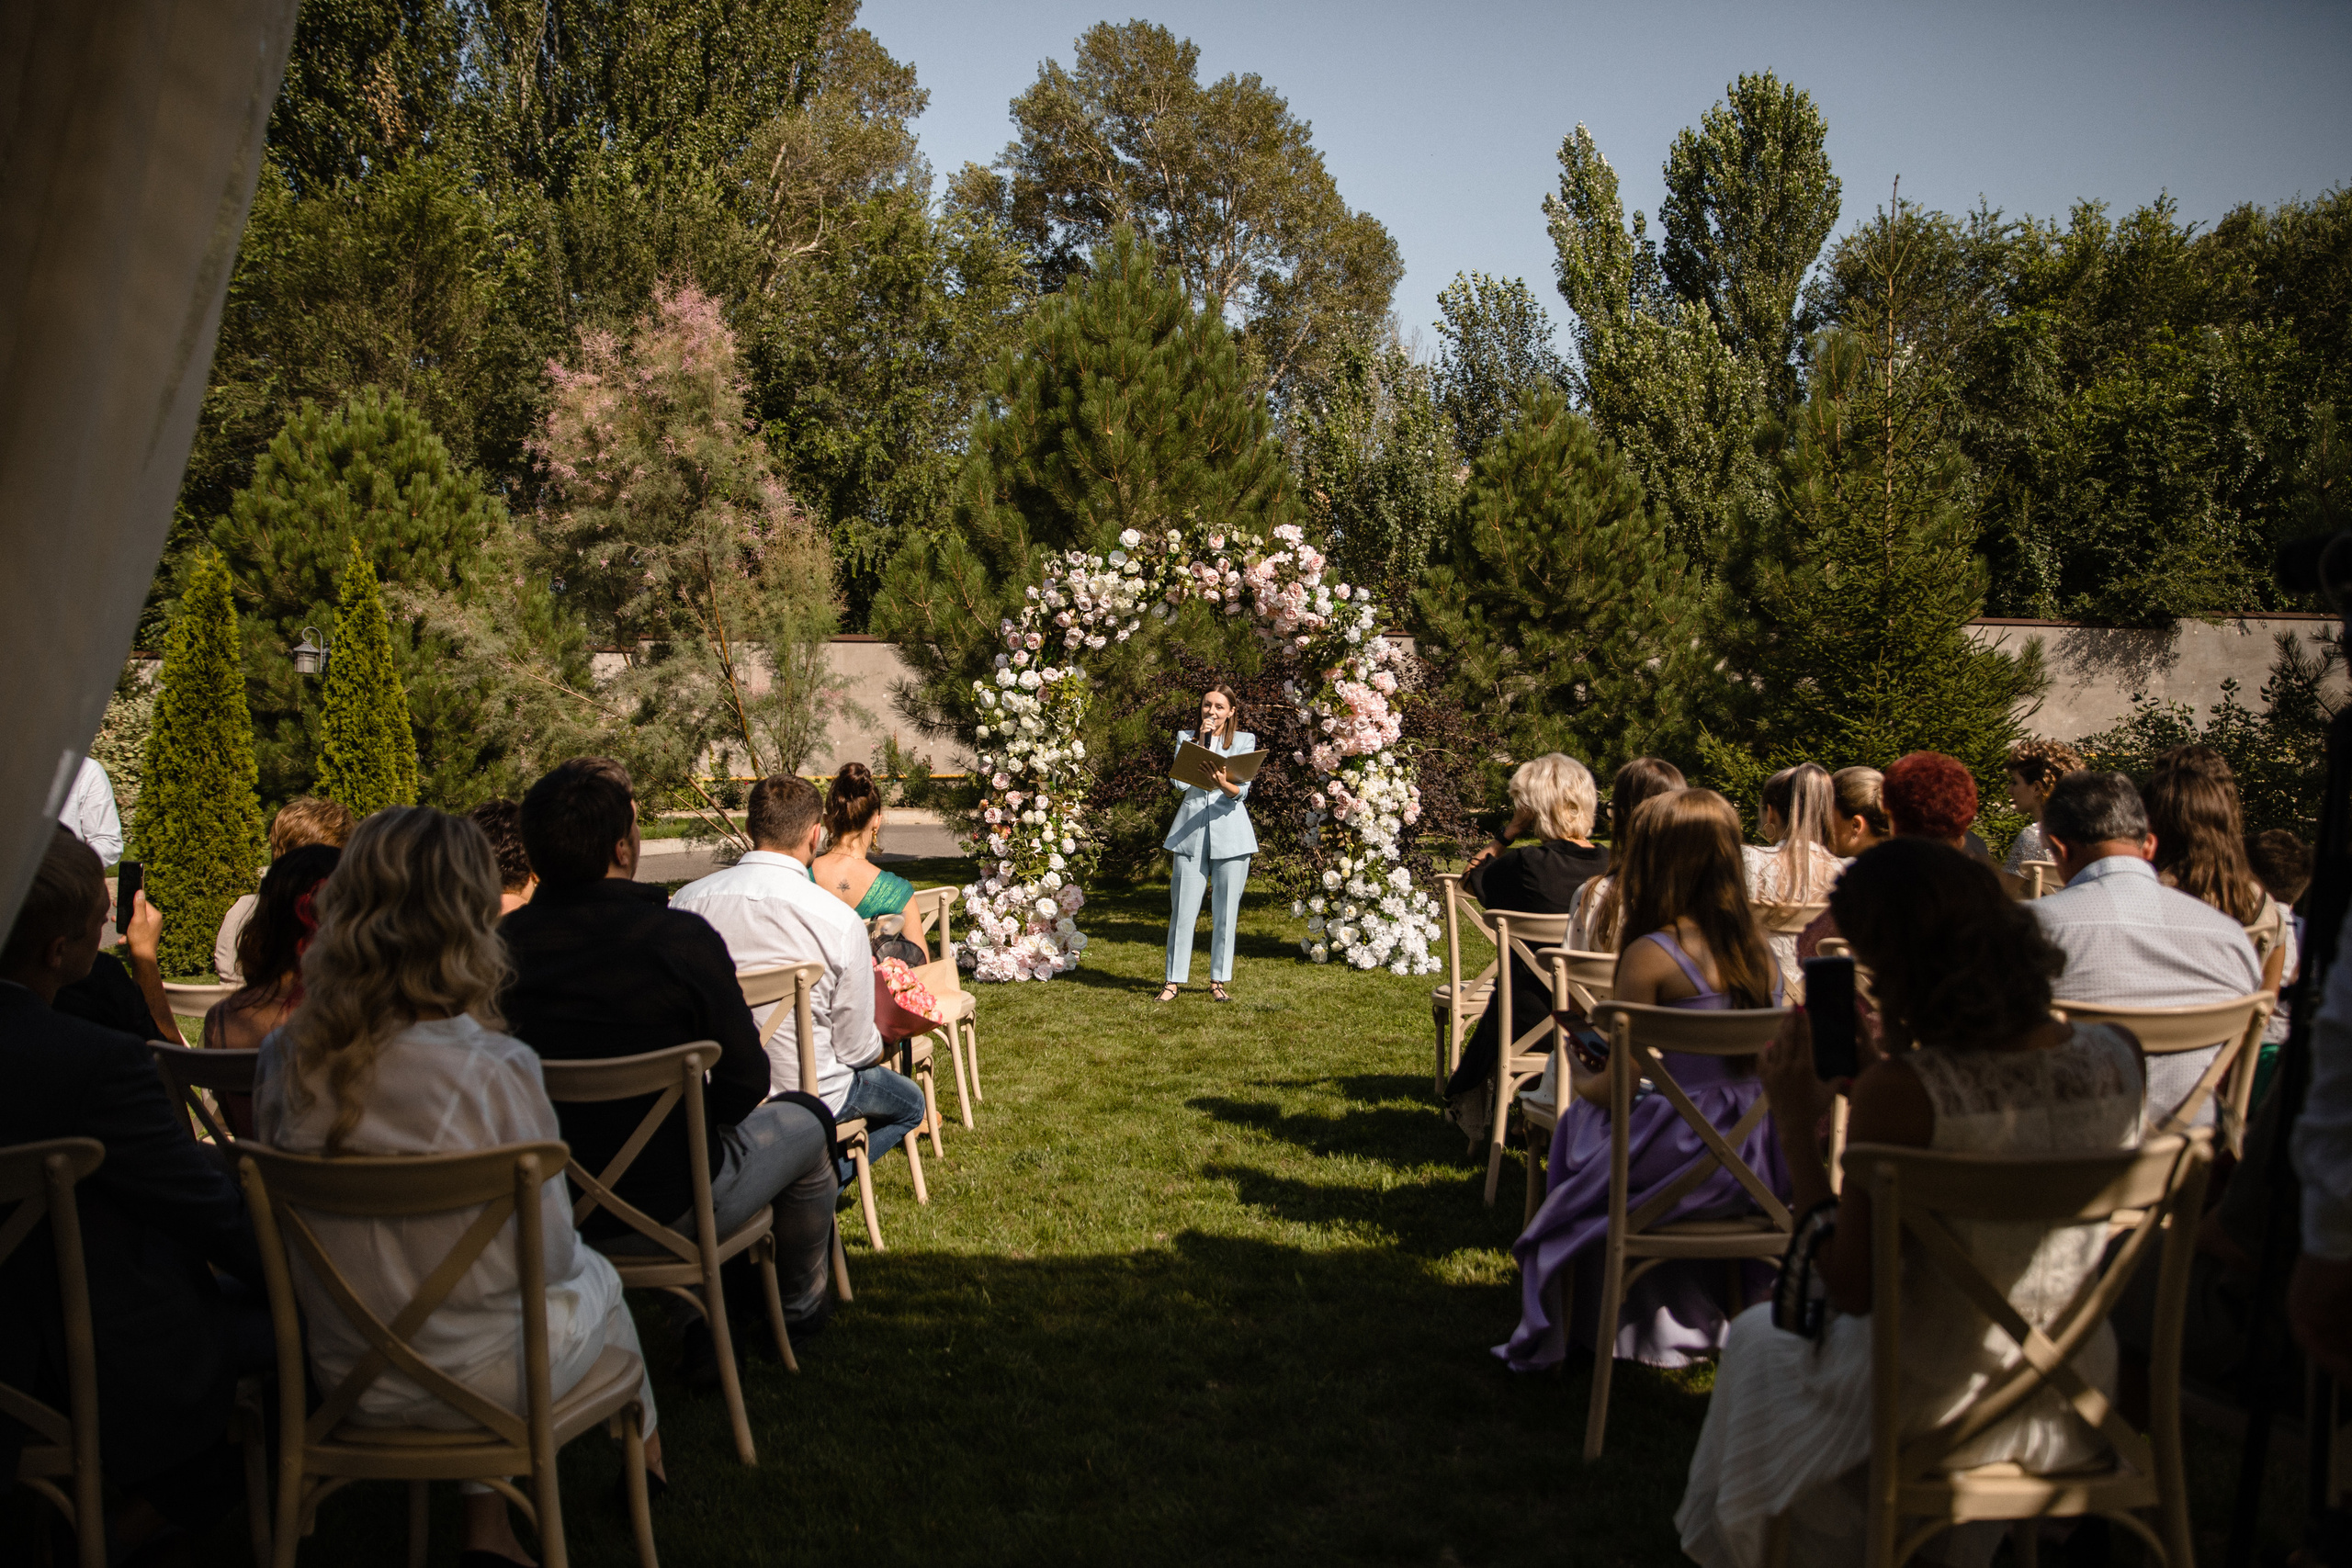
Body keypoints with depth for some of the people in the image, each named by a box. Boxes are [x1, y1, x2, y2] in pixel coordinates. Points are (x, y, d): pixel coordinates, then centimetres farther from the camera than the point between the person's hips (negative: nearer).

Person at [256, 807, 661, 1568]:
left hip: (340, 1381, 4)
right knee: (595, 1278, 27)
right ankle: (643, 1451, 52)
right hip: (479, 1382, -3)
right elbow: (547, 1255, -15)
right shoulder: (493, 1068, -26)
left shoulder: (283, 1060, -12)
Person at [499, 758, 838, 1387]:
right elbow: (745, 1083, -15)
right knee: (804, 1124, 23)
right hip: (663, 1204, -5)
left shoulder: (503, 942, -10)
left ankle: (709, 1331, 35)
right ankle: (799, 1306, 46)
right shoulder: (681, 937, -23)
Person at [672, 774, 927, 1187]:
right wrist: (879, 1044, 13)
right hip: (806, 1096, -6)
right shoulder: (840, 921, -22)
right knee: (909, 1104, 25)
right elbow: (856, 1048, -12)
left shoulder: (686, 901, -12)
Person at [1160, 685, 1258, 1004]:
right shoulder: (1186, 737, 9)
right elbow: (1179, 783, -4)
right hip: (1190, 830, 0)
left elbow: (1242, 791, -4)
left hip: (1230, 831, 0)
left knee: (1225, 911, 2)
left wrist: (1225, 785, -26)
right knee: (1183, 909, -3)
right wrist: (1200, 743, -7)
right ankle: (1174, 980, 3)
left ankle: (1218, 981, 12)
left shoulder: (1244, 741, 6)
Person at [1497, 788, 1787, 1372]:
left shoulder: (1650, 955, -16)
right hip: (1759, 1154, 7)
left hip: (1688, 1160, -7)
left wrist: (1582, 1080, 11)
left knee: (1582, 1122, 20)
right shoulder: (1756, 949, 4)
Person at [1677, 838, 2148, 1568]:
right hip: (2075, 1397, 5)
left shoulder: (1900, 1092, -28)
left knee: (1758, 1335, 28)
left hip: (1938, 1412, -5)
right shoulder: (2116, 1058, -11)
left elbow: (1851, 1289, -18)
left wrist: (1796, 1129, -12)